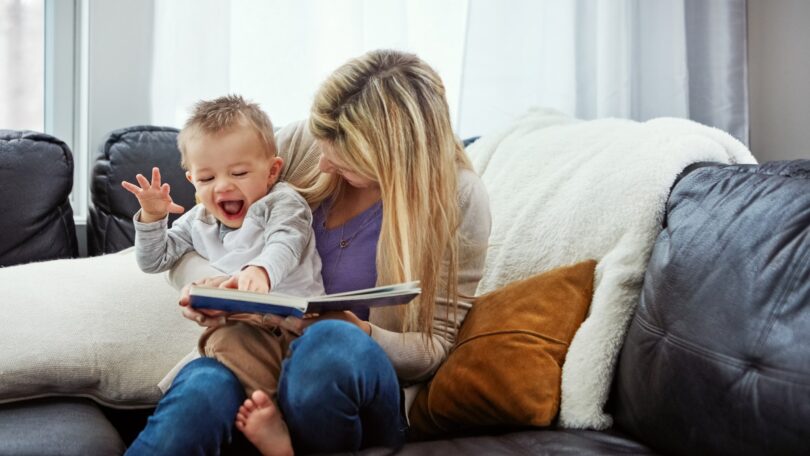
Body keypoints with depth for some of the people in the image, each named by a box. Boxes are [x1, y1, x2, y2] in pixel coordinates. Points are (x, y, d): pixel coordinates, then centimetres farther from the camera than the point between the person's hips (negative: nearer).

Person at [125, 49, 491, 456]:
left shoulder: (459, 199, -9)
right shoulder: (300, 146, -2)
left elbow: (435, 345, -4)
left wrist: (358, 333, -25)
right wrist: (204, 282, -19)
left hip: (363, 388, 0)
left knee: (332, 342, -36)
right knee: (202, 387, -35)